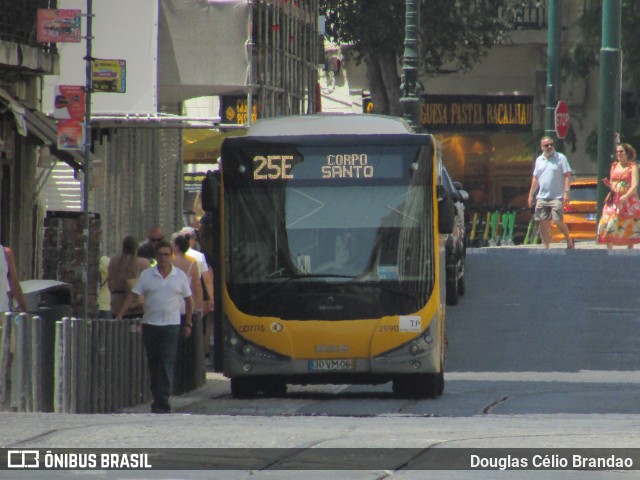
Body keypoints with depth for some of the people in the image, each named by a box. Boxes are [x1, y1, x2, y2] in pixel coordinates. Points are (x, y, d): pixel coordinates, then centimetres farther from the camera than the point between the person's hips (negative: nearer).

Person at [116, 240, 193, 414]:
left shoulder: (180, 276, 4)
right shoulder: (146, 275, 4)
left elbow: (188, 300, 11)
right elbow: (132, 295, 1)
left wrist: (188, 324, 8)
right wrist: (120, 315, -9)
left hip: (171, 325, -2)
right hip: (150, 324, 2)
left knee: (167, 362, -11)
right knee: (153, 363, 5)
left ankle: (163, 399, -14)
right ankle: (157, 398, 15)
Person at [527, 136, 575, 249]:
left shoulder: (560, 158, -1)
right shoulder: (539, 160, 14)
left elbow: (567, 175, -5)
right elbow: (535, 178, 20)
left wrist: (566, 192, -15)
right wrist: (531, 194, 16)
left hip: (557, 197, -5)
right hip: (542, 197, 5)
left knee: (558, 221, -12)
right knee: (543, 223, 2)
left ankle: (569, 241, 10)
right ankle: (545, 247, 8)